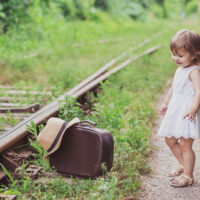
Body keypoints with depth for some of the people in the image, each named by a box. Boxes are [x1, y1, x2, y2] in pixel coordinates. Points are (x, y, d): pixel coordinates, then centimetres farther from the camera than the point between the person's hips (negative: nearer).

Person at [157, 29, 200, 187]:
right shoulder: (180, 69, 13)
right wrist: (167, 103, 36)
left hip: (187, 113, -9)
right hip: (175, 111, 9)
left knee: (185, 144, -8)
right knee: (170, 139, 18)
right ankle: (182, 164, 37)